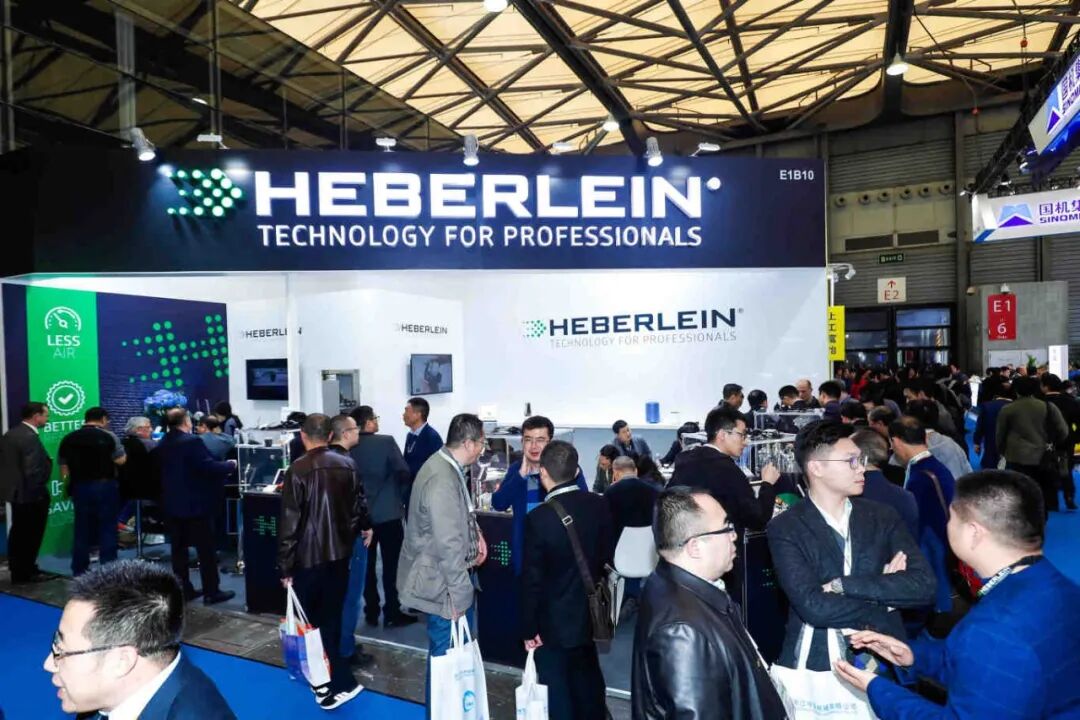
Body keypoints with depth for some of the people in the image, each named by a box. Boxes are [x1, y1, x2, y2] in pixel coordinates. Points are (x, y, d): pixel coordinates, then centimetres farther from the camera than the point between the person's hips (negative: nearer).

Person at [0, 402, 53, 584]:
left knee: (18, 535, 17)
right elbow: (32, 471, -24)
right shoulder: (30, 437, -22)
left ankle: (18, 572, 27)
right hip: (30, 495, -9)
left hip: (15, 491, 10)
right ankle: (27, 572, 13)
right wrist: (39, 493, -14)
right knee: (30, 535, 3)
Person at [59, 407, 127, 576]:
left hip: (79, 487, 4)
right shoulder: (107, 436, -9)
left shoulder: (68, 439, 5)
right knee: (107, 528, 3)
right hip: (105, 486, -4)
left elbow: (63, 466, 8)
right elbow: (120, 460, -8)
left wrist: (68, 487, 18)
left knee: (81, 529, 12)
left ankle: (79, 571, 18)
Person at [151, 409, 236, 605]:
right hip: (195, 504, -7)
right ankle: (211, 592, 4)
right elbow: (209, 467, -22)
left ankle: (183, 590, 19)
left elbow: (157, 470, 20)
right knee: (205, 549, 0)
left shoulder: (161, 445, 8)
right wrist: (230, 465, -7)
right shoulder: (192, 441, -17)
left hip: (171, 504, 7)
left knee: (178, 548, 13)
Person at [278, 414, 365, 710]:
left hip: (309, 558, -5)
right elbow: (357, 511, 4)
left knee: (312, 621, 8)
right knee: (331, 619, 17)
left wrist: (285, 566, -6)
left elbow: (289, 522, -15)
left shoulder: (298, 470, -16)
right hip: (339, 554, 5)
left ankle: (342, 683, 4)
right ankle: (326, 677, 31)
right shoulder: (347, 465, -2)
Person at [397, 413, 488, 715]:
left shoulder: (449, 466, 2)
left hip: (455, 575, 10)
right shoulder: (442, 481, -30)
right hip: (444, 582, -10)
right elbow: (448, 545, -28)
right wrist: (458, 594, -21)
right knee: (446, 654, 9)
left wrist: (474, 532, 5)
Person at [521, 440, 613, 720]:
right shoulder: (598, 505, -8)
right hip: (591, 614, 5)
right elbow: (606, 555, 4)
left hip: (555, 622, -5)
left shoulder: (539, 517, -23)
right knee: (589, 687, 25)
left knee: (558, 695, 12)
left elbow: (532, 579, -17)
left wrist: (529, 628, -7)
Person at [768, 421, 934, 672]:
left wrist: (843, 585, -15)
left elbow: (923, 585, -6)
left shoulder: (883, 517, 4)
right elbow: (814, 607, -17)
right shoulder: (785, 529, -8)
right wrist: (885, 593, -6)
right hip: (817, 662, -2)